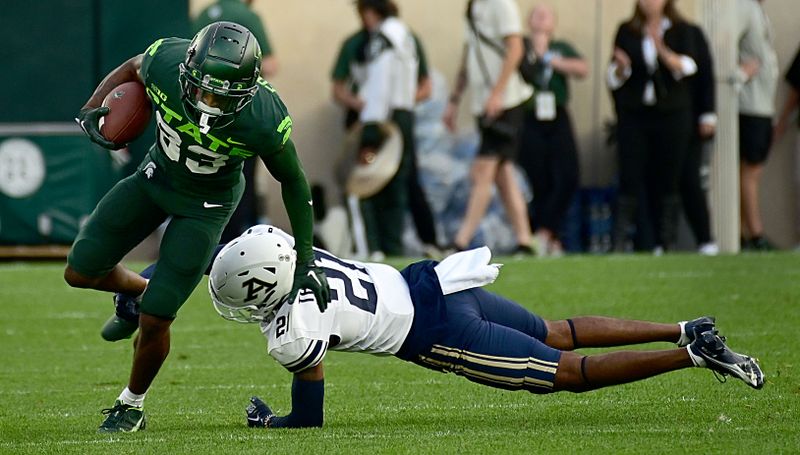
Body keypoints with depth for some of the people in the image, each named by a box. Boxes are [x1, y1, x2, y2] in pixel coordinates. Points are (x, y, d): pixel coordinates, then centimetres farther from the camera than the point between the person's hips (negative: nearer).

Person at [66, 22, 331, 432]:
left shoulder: (263, 121, -36)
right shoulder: (165, 61, -31)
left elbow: (292, 181, -16)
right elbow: (131, 69, -3)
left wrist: (306, 259, -11)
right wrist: (90, 111, -18)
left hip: (207, 202, -4)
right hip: (156, 174, 4)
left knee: (154, 320, -7)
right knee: (80, 271, 4)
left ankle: (131, 406, 21)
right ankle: (140, 291, 36)